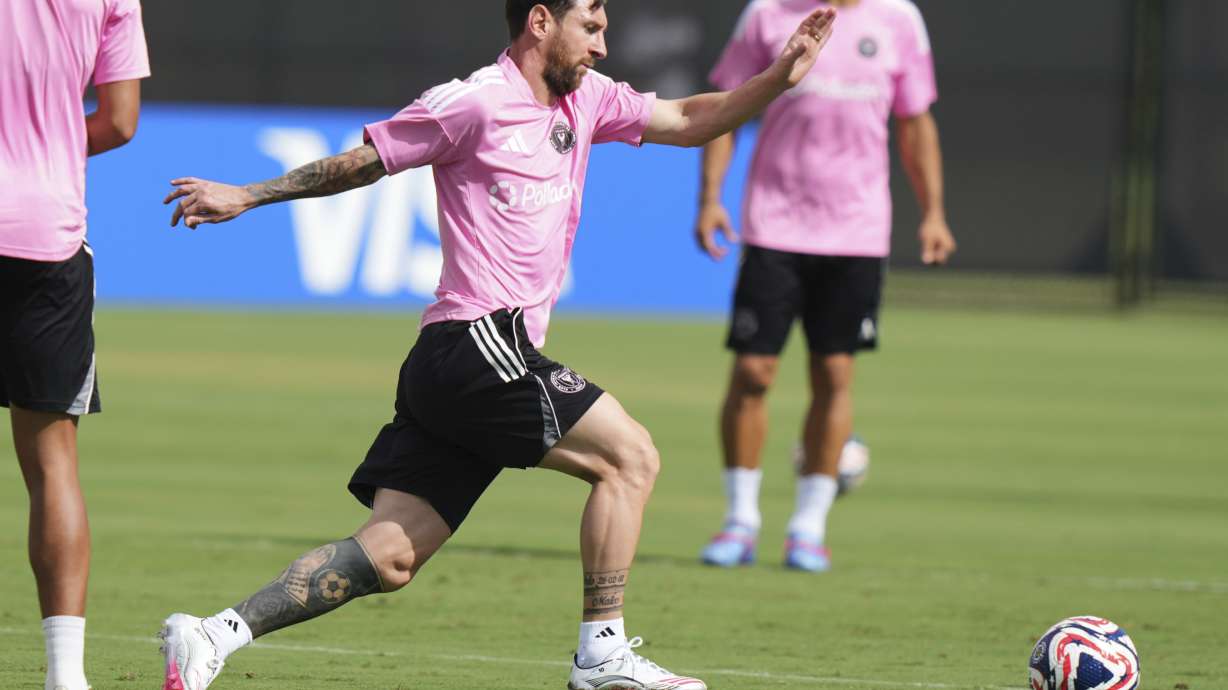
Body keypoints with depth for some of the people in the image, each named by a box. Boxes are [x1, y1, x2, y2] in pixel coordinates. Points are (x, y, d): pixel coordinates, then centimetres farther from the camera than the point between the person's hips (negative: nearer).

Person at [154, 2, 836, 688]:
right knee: (629, 455, -7)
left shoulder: (587, 100, 17)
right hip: (476, 346, -8)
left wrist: (779, 77, 11)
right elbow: (357, 164, 1)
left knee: (388, 559, 1)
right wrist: (243, 196, 0)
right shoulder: (473, 103, -6)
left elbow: (688, 121, 25)